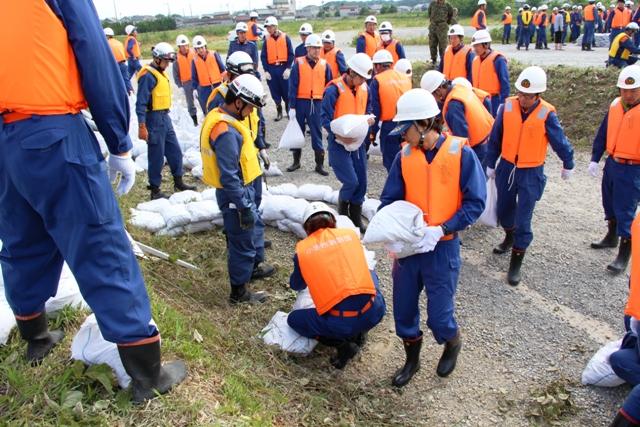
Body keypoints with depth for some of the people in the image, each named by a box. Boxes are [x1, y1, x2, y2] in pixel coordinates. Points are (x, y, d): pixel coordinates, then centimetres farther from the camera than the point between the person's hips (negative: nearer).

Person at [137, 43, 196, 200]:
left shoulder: (160, 72, 12)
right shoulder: (148, 75, -17)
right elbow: (141, 103, -19)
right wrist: (142, 126, -21)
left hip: (165, 117, 9)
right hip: (154, 119, -9)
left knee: (175, 151, 16)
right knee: (157, 156, -1)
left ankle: (178, 182, 29)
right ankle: (155, 190, 10)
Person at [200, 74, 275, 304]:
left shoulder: (220, 117, 4)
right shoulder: (227, 132, -29)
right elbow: (229, 177, -28)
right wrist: (244, 207, -21)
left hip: (243, 190, 10)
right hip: (235, 194, -10)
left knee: (255, 227, 28)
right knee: (242, 241, 5)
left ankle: (254, 266, 49)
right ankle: (239, 291, 22)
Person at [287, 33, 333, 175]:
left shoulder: (324, 64, 4)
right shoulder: (299, 63, -3)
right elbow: (292, 86, -4)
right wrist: (292, 106, -8)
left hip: (317, 103, 1)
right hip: (301, 102, -1)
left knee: (317, 133, 4)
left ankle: (319, 164, 11)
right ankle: (296, 161, 23)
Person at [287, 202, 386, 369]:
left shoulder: (302, 249, 7)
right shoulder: (350, 234, 12)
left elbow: (296, 286, 26)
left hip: (340, 322, -3)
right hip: (374, 312, 3)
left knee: (293, 319, 24)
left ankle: (343, 344, 6)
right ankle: (359, 334, 22)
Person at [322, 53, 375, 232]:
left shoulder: (364, 89, 5)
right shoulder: (334, 90, -16)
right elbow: (325, 119, -17)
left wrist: (368, 119, -3)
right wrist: (339, 135, -30)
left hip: (358, 142, 6)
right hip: (339, 143, -6)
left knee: (361, 182, 8)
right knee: (351, 182, -12)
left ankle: (356, 219, 25)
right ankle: (342, 215, 17)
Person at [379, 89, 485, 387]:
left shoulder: (461, 153, -12)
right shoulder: (404, 156, -2)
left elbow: (475, 203, -12)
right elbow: (389, 200, 1)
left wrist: (441, 230, -22)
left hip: (442, 248, -3)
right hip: (408, 246, 4)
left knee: (438, 316, 4)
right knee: (403, 310, 13)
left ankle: (452, 344, 41)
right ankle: (412, 360, 40)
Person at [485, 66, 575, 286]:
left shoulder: (546, 114, -17)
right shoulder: (508, 106, -9)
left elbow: (560, 141, -2)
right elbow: (495, 138, 2)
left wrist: (568, 165, 11)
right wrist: (490, 164, 9)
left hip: (531, 174, -3)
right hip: (506, 168, 4)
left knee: (523, 220, -2)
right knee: (503, 210, 20)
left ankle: (516, 264, 12)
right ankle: (510, 237, 52)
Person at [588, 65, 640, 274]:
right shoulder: (615, 105, 3)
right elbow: (603, 134, 11)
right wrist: (595, 159, 8)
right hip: (612, 163, 6)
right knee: (610, 203, 21)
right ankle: (612, 237, 43)